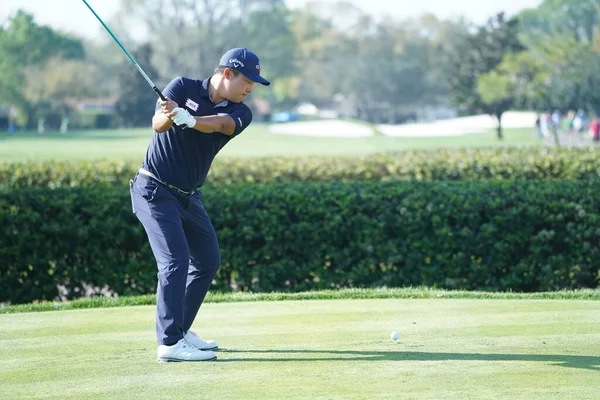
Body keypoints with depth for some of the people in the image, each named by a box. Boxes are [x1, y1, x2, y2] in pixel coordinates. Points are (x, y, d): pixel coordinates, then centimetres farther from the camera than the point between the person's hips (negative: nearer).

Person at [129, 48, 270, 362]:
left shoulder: (239, 113, -1)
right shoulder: (183, 88, -9)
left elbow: (218, 123, -25)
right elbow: (158, 124, -23)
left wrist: (189, 119, -46)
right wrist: (167, 117, -48)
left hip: (188, 195, 7)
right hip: (154, 190, -7)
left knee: (208, 260, 12)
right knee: (175, 260, -18)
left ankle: (179, 330, 26)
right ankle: (169, 343, -19)